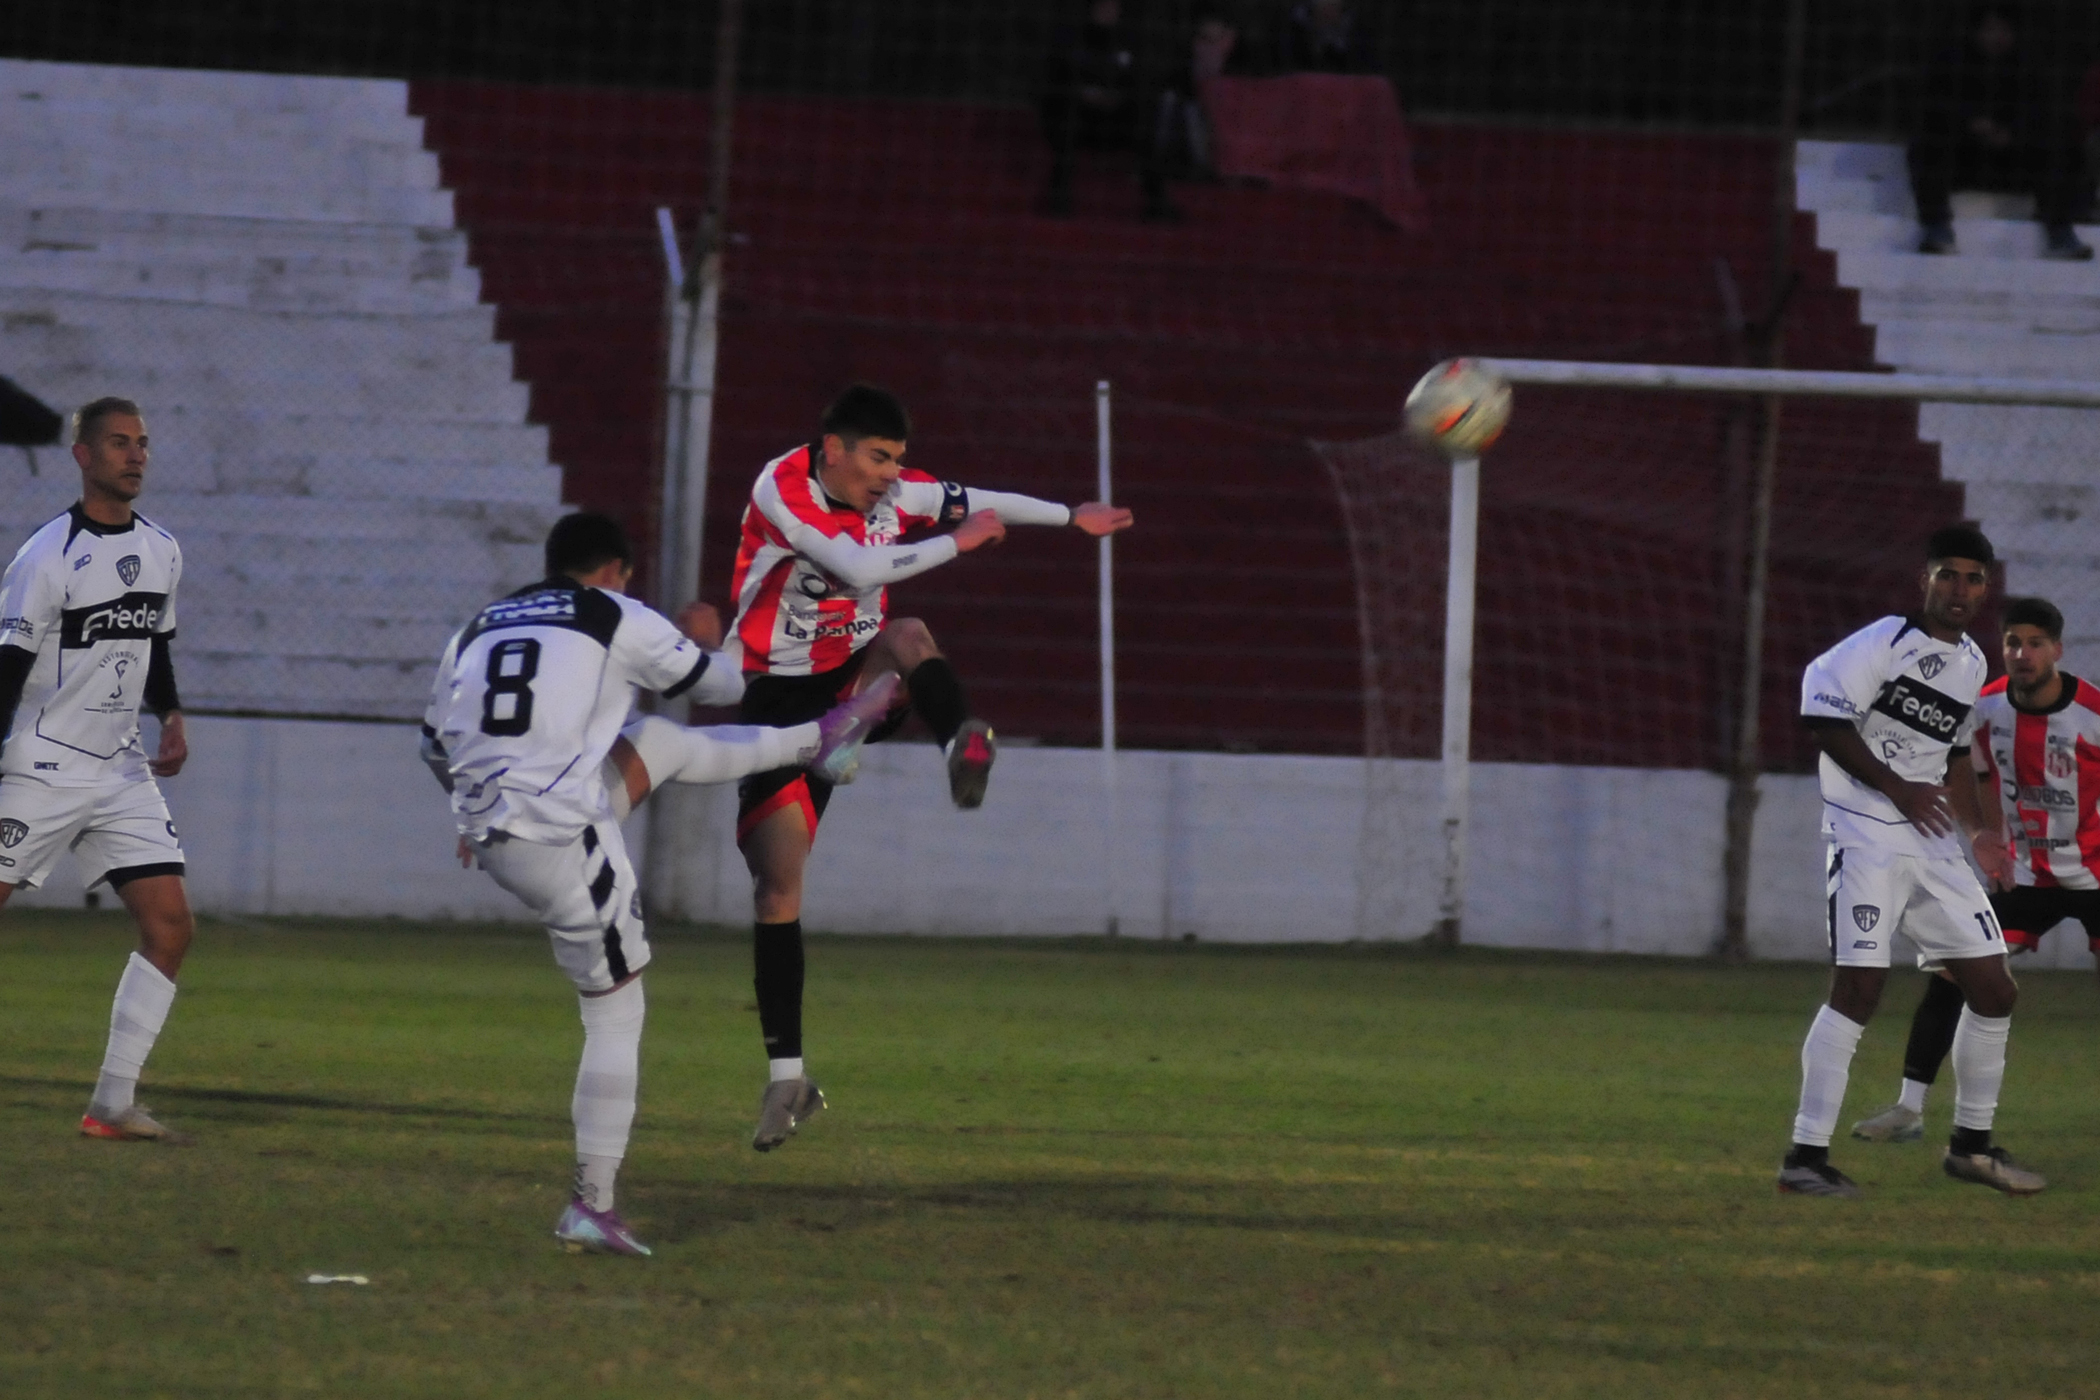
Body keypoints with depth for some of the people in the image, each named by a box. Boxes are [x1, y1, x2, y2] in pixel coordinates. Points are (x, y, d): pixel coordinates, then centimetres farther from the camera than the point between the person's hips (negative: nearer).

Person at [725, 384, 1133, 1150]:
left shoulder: (895, 490, -1)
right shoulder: (781, 490, -18)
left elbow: (980, 504, 16)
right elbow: (858, 567, -28)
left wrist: (1072, 516, 23)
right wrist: (958, 542, -19)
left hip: (857, 684, 3)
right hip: (782, 699, -3)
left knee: (905, 635, -32)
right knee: (776, 885, -8)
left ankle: (962, 747, -61)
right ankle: (786, 1074, -1)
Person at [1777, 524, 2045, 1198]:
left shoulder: (1971, 664, 14)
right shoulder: (1885, 643, -10)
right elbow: (1825, 718, -15)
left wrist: (1978, 829, 12)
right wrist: (1898, 789, -16)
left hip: (1932, 841, 8)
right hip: (1866, 834, -8)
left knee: (1994, 992, 7)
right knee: (1859, 987, -16)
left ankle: (1971, 1144, 21)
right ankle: (1806, 1154, -13)